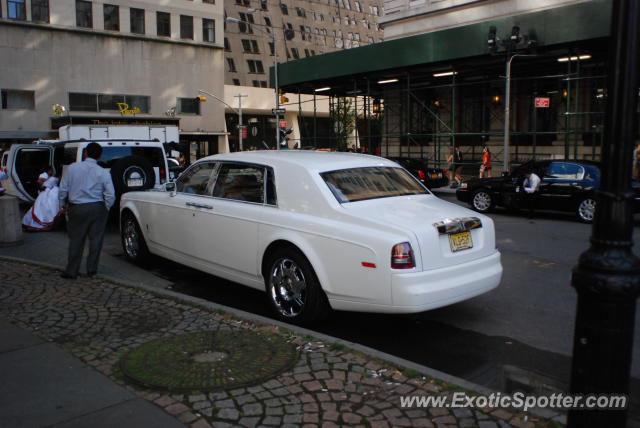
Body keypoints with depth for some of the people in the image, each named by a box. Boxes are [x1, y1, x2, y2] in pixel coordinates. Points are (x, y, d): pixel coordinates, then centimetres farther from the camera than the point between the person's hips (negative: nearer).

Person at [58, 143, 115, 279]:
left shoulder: (72, 168, -1)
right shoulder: (103, 173, -5)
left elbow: (63, 189, 2)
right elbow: (110, 195, -7)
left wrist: (62, 205, 14)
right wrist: (106, 209, 8)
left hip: (76, 208, 1)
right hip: (97, 209, -1)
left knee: (76, 240, 9)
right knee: (95, 239, 9)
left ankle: (71, 271, 13)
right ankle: (91, 269, 14)